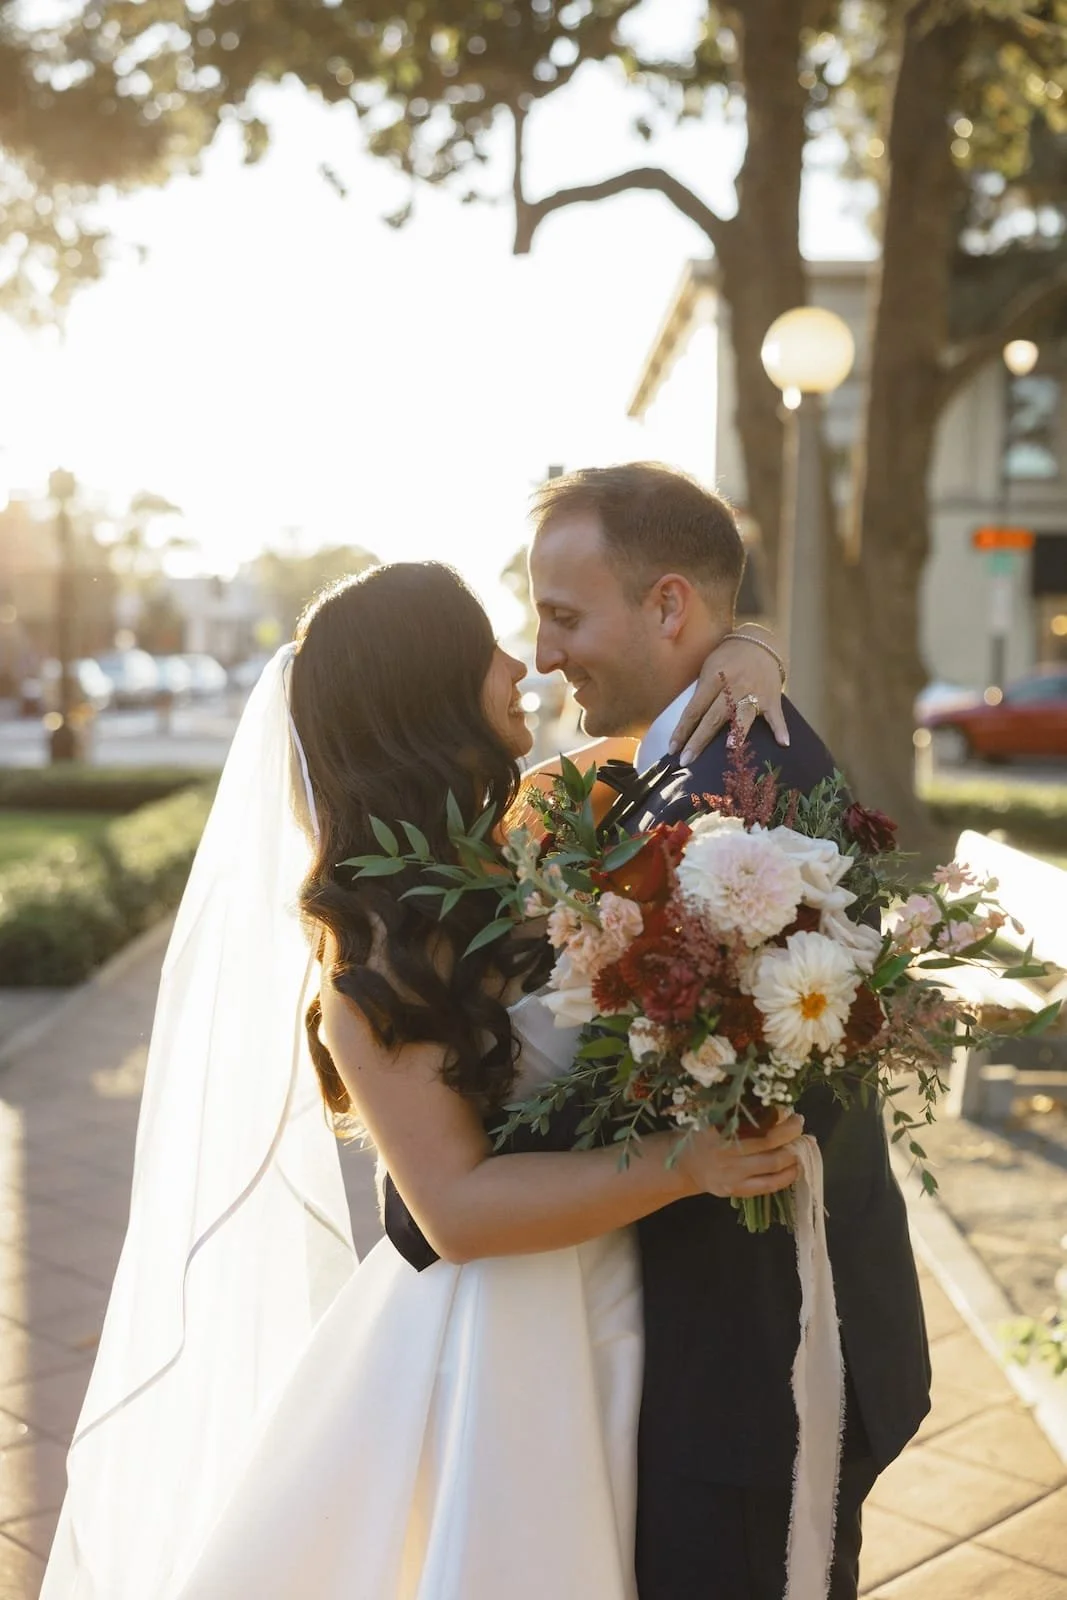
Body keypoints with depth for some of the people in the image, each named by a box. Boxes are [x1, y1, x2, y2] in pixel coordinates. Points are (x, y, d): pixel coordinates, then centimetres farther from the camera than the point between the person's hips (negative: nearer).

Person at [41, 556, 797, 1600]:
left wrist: (741, 662, -5)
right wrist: (685, 1162, -28)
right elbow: (459, 1206, -23)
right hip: (492, 1346, -6)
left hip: (603, 1325, 6)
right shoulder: (374, 939, -20)